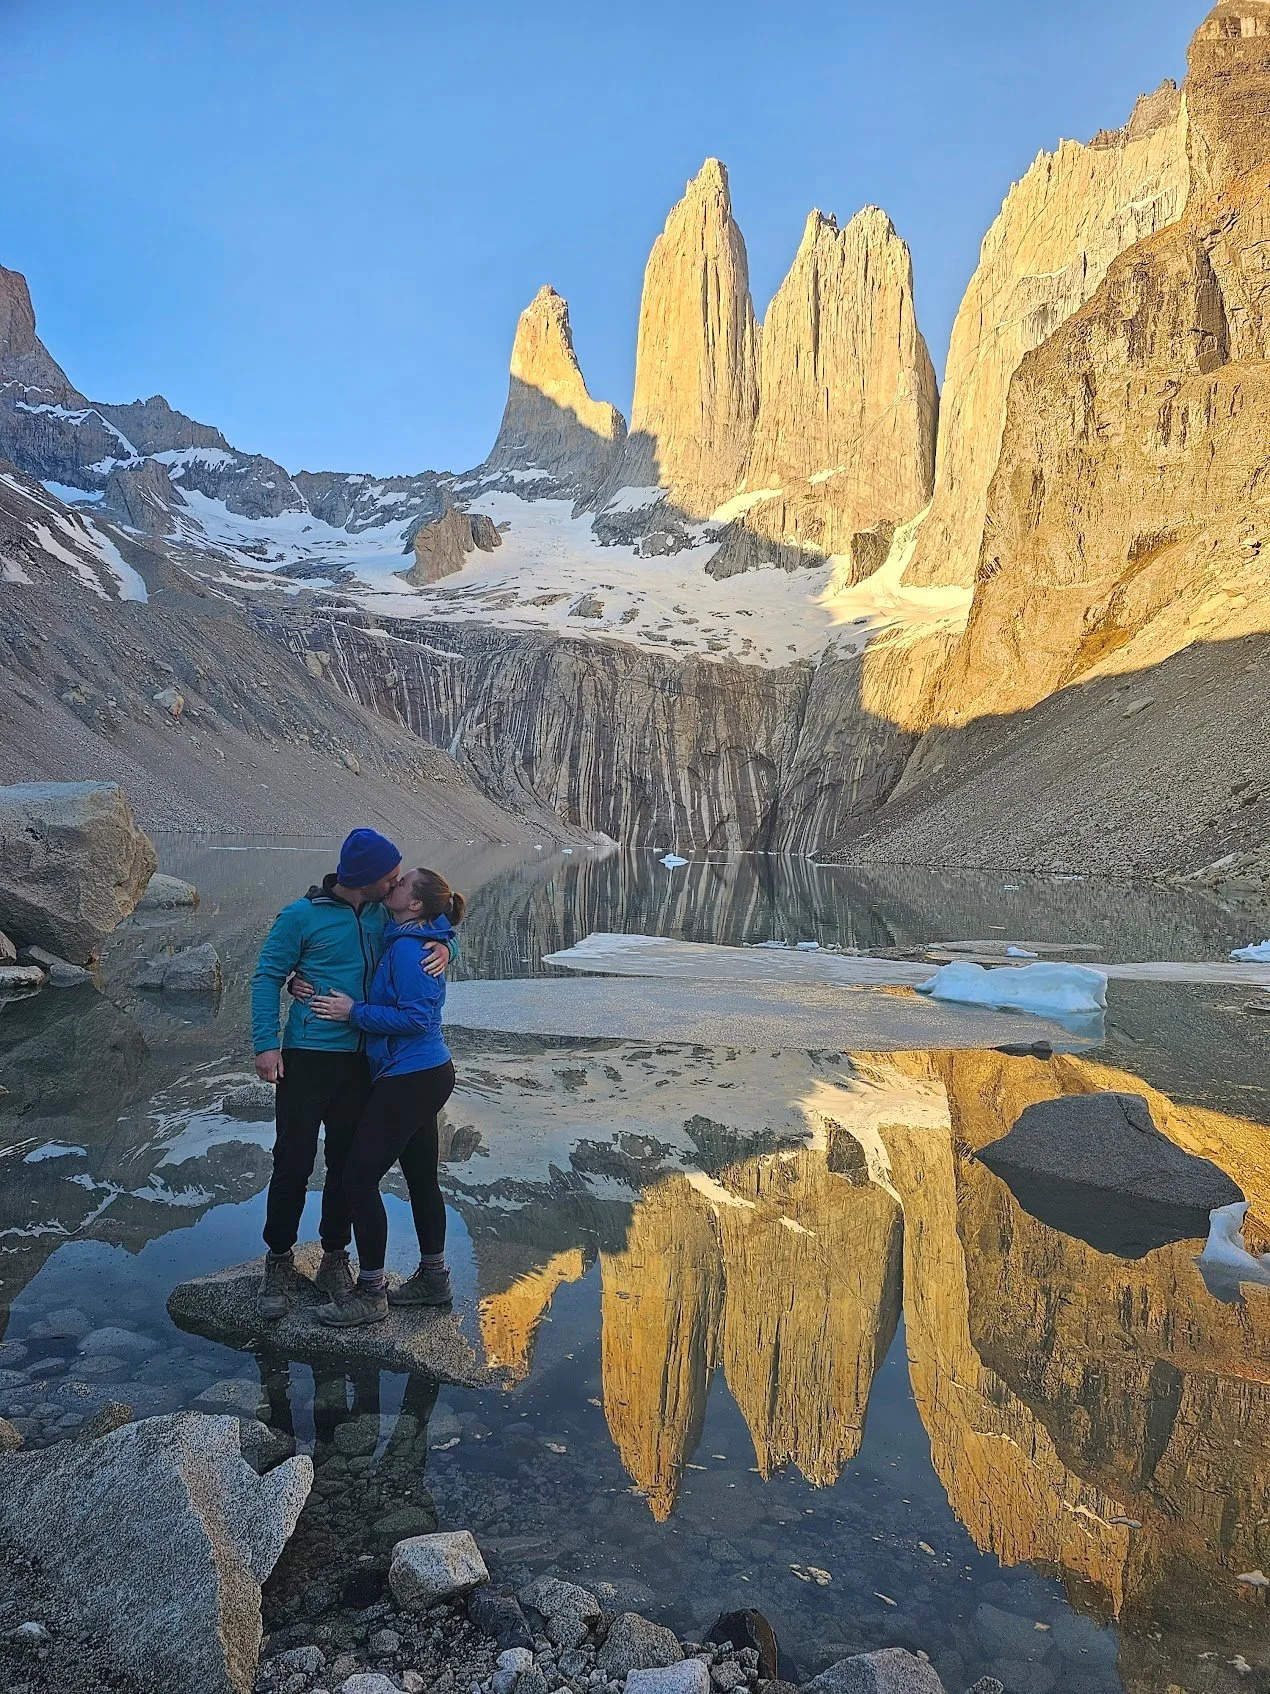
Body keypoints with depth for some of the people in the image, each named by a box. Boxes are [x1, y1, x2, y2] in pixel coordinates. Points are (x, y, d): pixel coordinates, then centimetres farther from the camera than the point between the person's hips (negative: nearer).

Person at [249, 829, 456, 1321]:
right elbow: (267, 977, -4)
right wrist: (266, 1044, -12)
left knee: (347, 1161, 10)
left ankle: (335, 1257, 27)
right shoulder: (301, 916, -7)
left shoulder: (382, 916, 7)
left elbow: (435, 933, 19)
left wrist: (443, 948, -6)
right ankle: (279, 1262, 19)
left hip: (360, 1061, 4)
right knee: (294, 1161, 0)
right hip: (306, 1057, -4)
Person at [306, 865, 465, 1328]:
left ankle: (371, 1294, 9)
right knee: (422, 1178, 18)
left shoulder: (407, 946, -19)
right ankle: (433, 1280, 31)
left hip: (409, 1079, -10)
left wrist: (354, 1012, -17)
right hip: (429, 1072, 10)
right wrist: (315, 988, 1)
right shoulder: (413, 940, 11)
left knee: (360, 1176, -2)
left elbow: (414, 1017, -25)